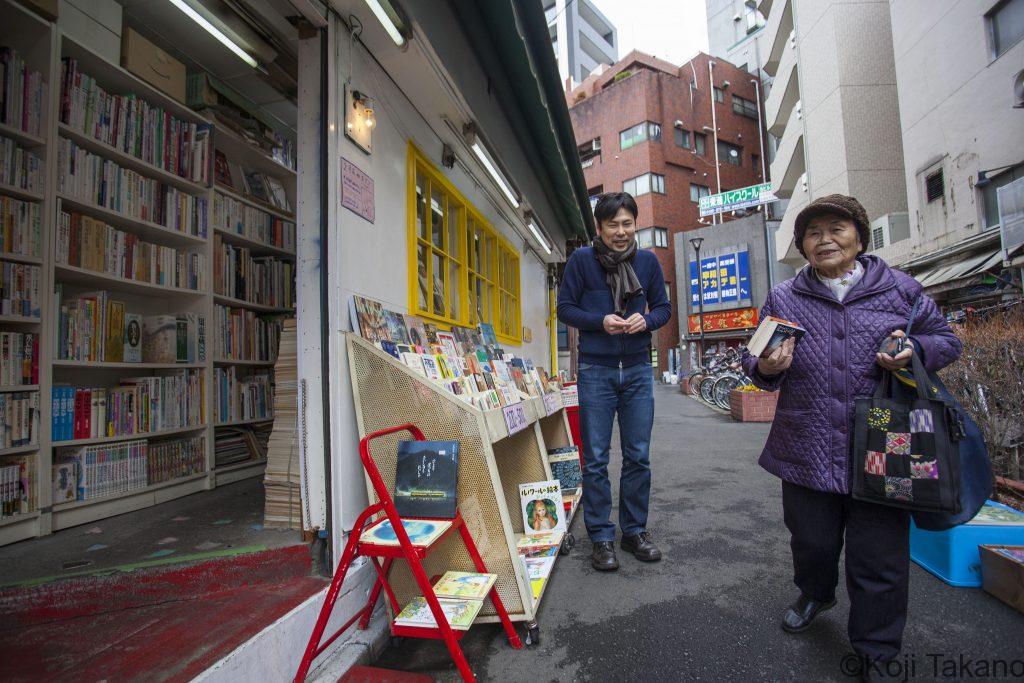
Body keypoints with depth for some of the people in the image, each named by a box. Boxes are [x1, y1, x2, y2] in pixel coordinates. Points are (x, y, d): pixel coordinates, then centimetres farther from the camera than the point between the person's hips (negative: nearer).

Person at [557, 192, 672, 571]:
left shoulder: (648, 260, 4)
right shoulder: (581, 259, -4)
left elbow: (663, 307, 10)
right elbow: (565, 308, -1)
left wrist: (646, 319, -13)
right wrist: (600, 321, -18)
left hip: (638, 369, 3)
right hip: (595, 371, -2)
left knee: (638, 456, 10)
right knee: (596, 459, 4)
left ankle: (635, 531, 28)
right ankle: (601, 537, 19)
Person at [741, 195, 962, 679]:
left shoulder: (899, 289, 4)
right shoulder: (783, 298, 5)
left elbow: (946, 341, 12)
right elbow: (754, 362, 8)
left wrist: (915, 350, -11)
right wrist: (765, 368, -15)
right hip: (807, 452, 1)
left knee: (879, 560, 9)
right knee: (812, 542, 17)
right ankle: (814, 594, 50)